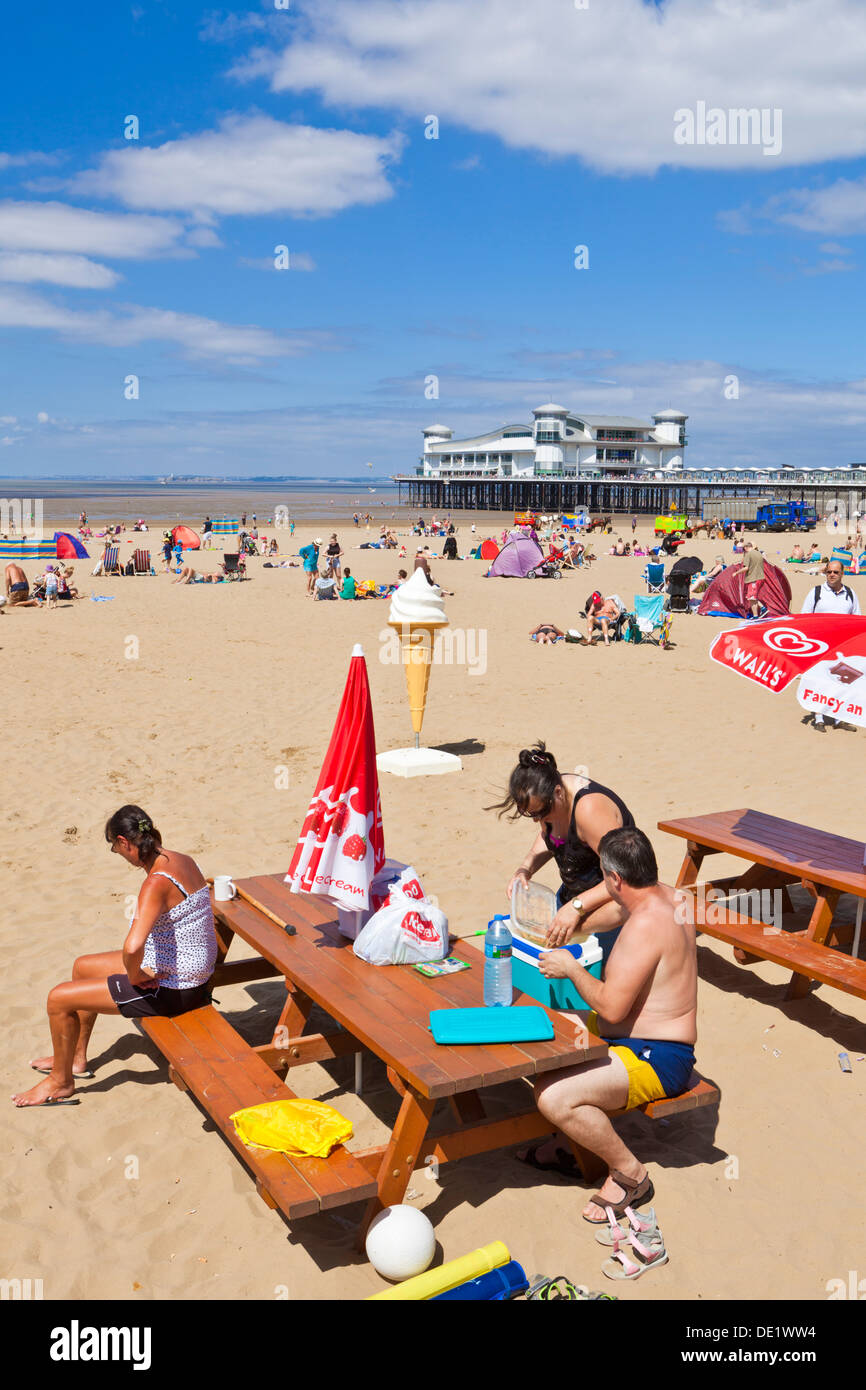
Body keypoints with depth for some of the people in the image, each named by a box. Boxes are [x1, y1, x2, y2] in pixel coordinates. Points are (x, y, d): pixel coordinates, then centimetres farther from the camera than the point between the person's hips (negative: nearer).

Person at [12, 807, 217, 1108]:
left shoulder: (157, 883, -29)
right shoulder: (181, 860, 0)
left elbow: (133, 947, -42)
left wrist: (135, 976, -21)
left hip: (172, 990, -10)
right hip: (190, 971, 10)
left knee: (59, 999, -1)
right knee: (82, 966, 25)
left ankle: (60, 1082, 21)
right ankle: (75, 1057, 42)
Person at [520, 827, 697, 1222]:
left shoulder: (646, 925, -27)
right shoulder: (665, 895, 4)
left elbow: (611, 1007, -27)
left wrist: (571, 969, -13)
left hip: (655, 1059, -11)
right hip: (633, 1037, 11)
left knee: (553, 1096, -26)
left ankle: (629, 1173, -5)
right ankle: (573, 1145, 22)